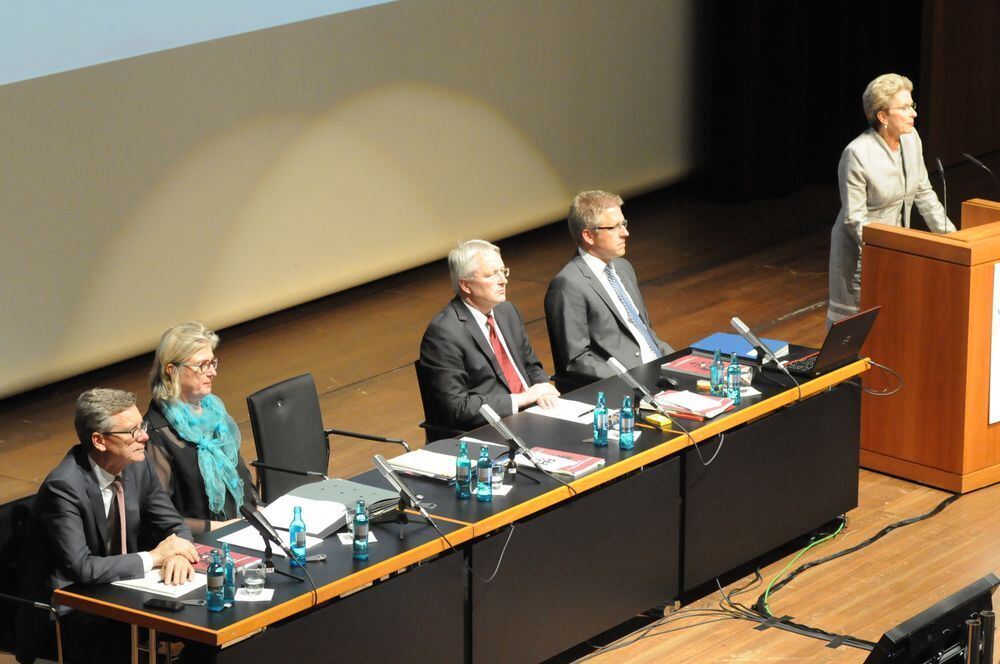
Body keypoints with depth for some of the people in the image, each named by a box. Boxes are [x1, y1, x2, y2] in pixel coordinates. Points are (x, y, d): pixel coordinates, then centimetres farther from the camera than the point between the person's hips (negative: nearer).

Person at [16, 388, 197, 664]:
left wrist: (178, 554, -15)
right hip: (66, 617, -6)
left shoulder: (136, 466, -1)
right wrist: (154, 557, -20)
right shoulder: (63, 487, -21)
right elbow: (80, 568, -28)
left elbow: (174, 526, 8)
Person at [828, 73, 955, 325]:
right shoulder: (857, 154, -24)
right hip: (861, 250, -6)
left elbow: (924, 193, 7)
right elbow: (854, 218, -21)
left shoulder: (911, 139, -3)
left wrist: (949, 236, 2)